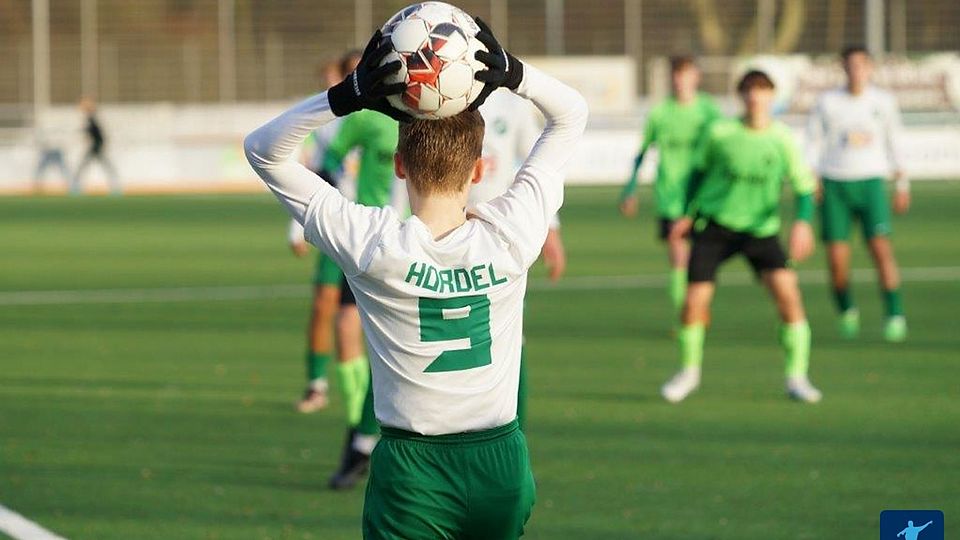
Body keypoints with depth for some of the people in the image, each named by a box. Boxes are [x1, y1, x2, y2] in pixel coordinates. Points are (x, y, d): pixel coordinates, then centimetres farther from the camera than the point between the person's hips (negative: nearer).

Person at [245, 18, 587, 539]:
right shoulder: (510, 236, -10)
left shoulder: (370, 245, -15)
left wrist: (348, 95, -19)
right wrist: (510, 73, -12)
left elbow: (262, 149, -6)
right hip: (501, 466, 3)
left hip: (412, 471, -3)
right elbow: (572, 114, 4)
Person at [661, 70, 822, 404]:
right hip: (715, 225, 0)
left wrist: (803, 222, -26)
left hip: (761, 229, 0)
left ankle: (797, 377, -8)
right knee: (694, 302, -8)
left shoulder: (783, 139, -6)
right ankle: (689, 371, 17)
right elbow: (702, 171, 13)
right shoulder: (721, 133, -4)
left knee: (787, 290, -19)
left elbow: (803, 187, -9)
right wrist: (689, 214, 14)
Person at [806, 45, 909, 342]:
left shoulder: (883, 101, 6)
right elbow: (813, 144, 8)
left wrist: (902, 184, 14)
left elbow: (894, 142, 16)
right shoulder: (827, 103, 4)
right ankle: (847, 312, 19)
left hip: (870, 183, 0)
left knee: (881, 248, -16)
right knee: (837, 259, -5)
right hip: (834, 185, 0)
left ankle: (895, 315, -11)